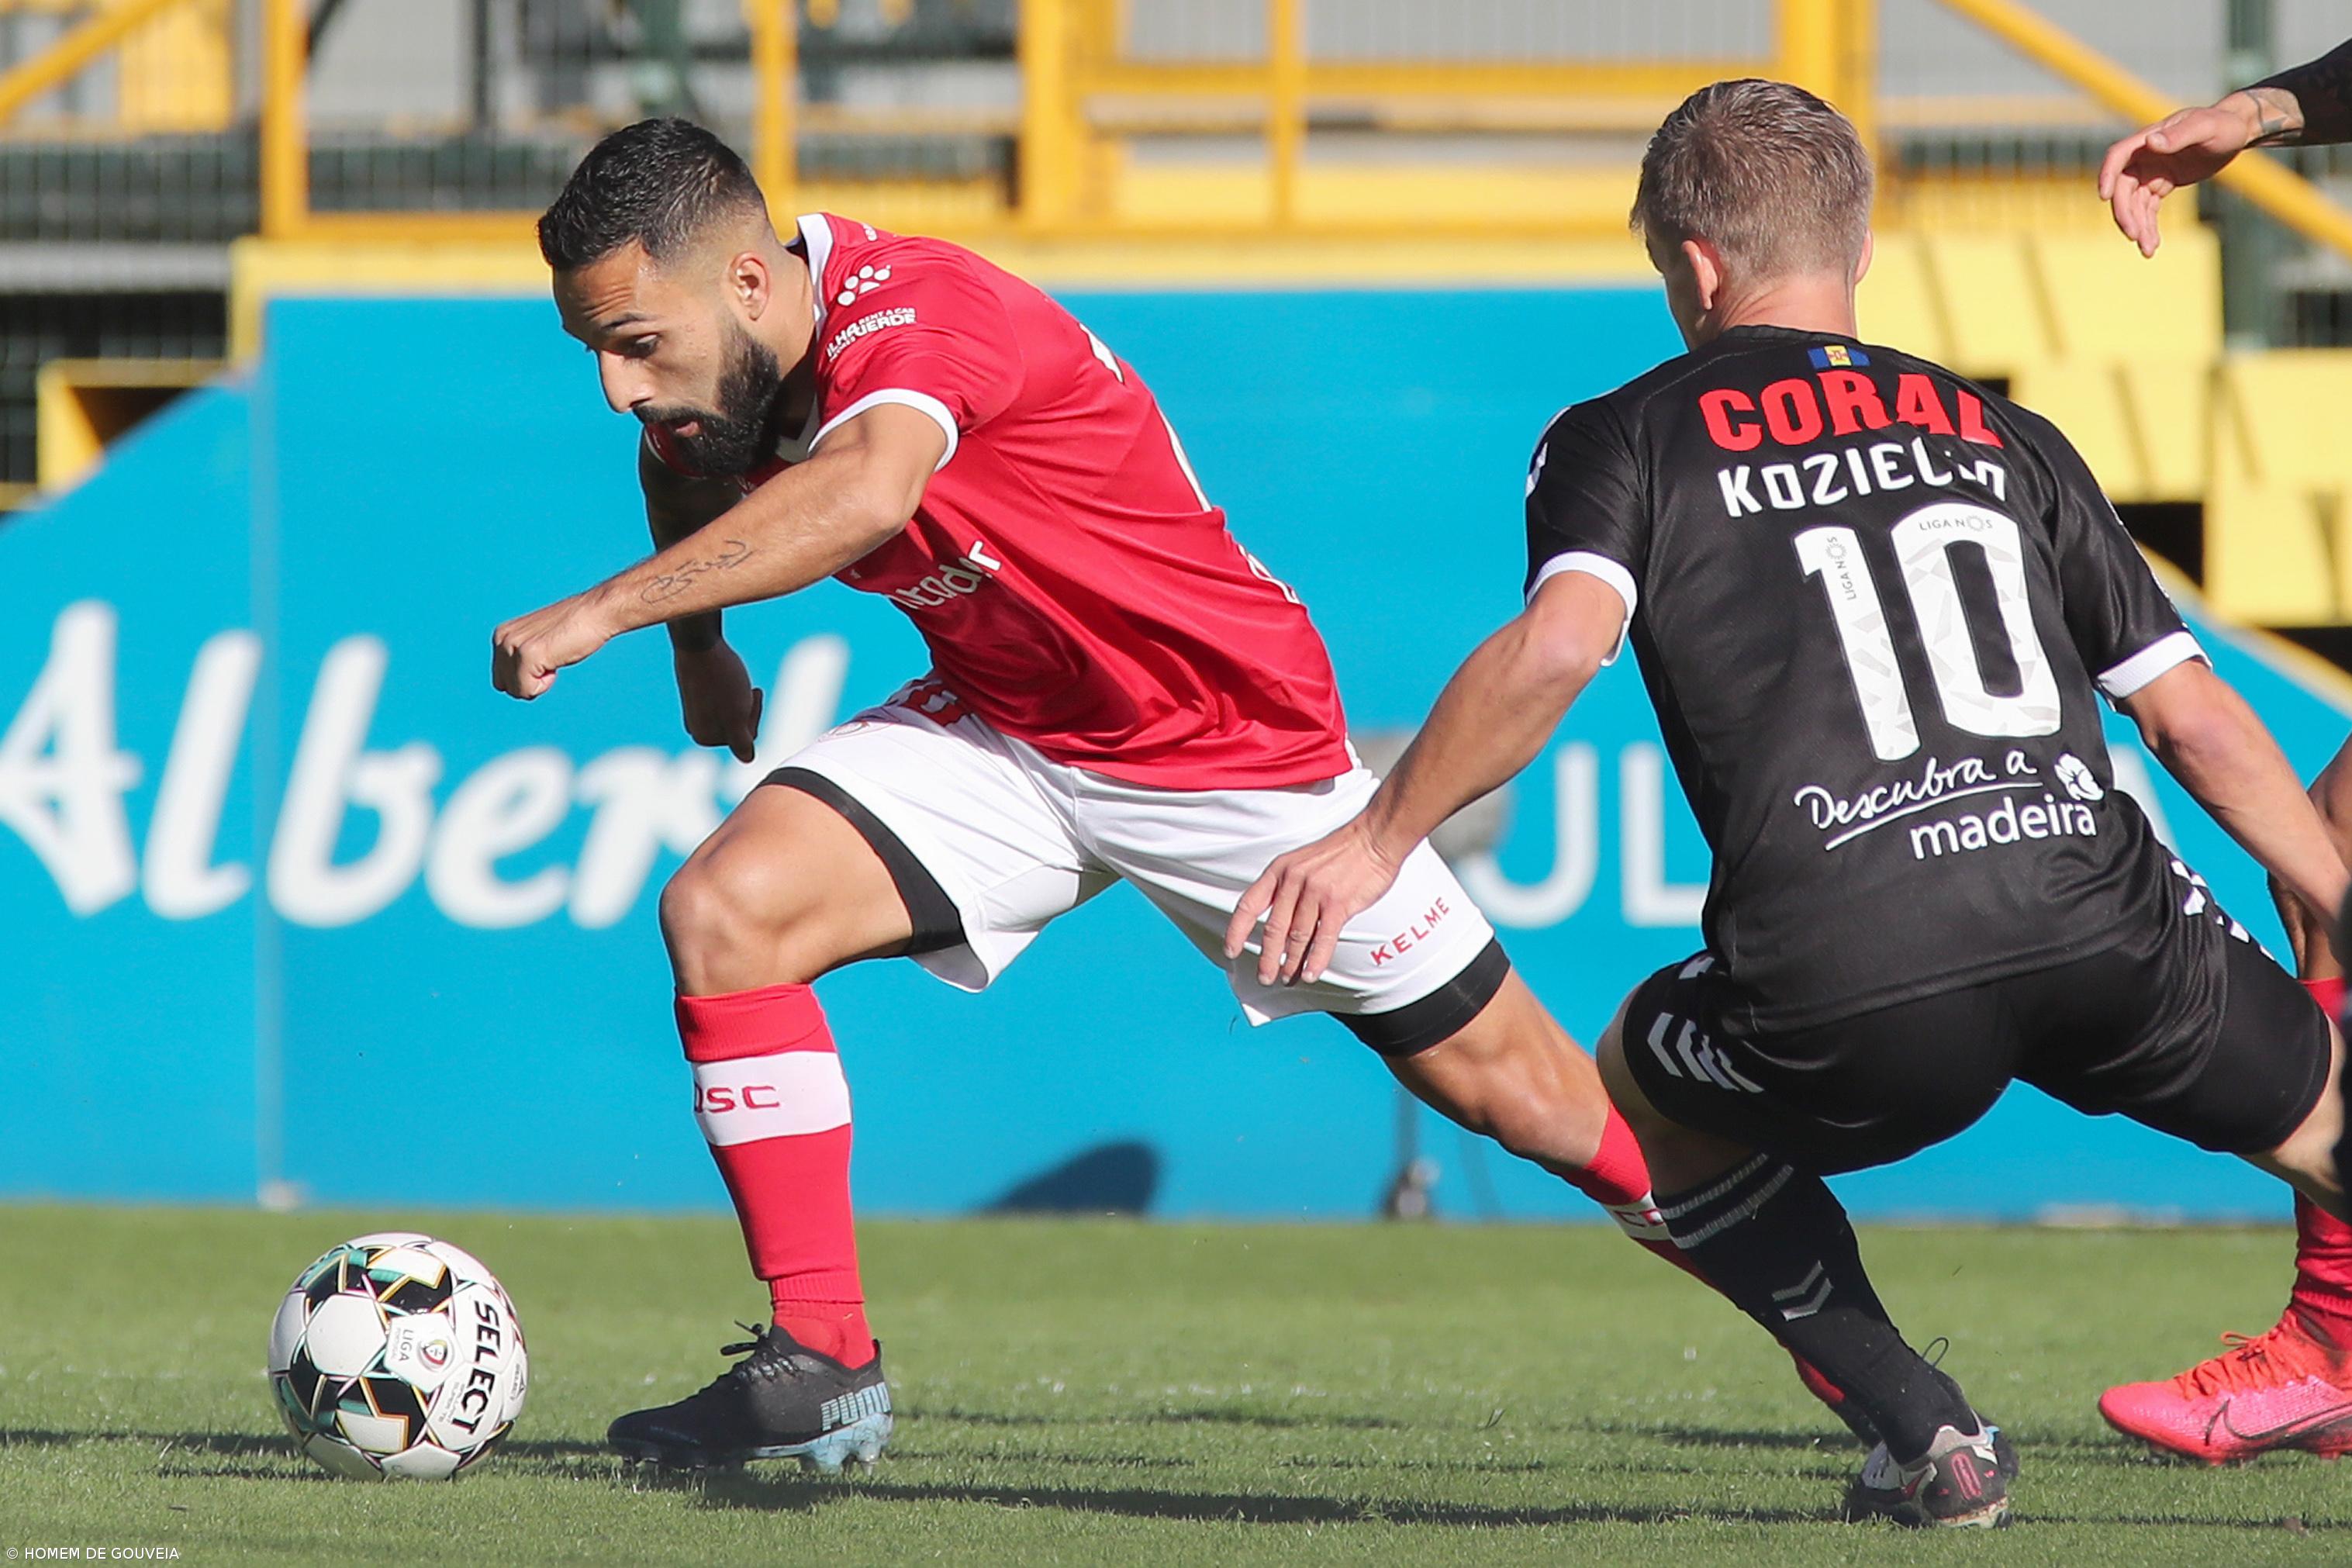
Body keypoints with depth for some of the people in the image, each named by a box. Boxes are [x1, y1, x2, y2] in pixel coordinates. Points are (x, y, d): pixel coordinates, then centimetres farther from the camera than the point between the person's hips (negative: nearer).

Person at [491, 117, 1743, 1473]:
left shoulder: (912, 312, -33)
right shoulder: (717, 376, -10)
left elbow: (864, 493, -56)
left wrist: (606, 610, -58)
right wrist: (699, 651, 19)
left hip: (1236, 739, -6)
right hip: (1004, 733, 6)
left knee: (1516, 1093, 3)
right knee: (721, 911, -17)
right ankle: (821, 1365, -10)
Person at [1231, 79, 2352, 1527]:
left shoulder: (1627, 439, 14)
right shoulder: (2003, 435, 24)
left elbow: (1558, 646, -6)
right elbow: (2193, 713, 23)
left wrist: (1377, 839, -1)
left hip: (1854, 996, -2)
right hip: (2108, 932, 2)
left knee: (1645, 1084, 29)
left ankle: (1929, 1432, 17)